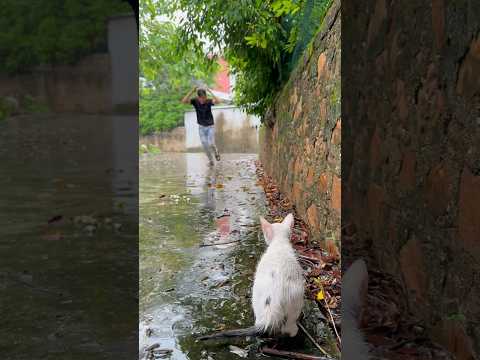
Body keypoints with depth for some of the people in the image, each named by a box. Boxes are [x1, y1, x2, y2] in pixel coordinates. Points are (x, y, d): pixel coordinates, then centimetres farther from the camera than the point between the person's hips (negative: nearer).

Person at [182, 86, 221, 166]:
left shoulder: (209, 101, -18)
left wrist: (210, 92, -40)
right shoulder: (195, 101, -14)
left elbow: (218, 101, -39)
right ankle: (211, 160, 22)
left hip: (210, 126, -2)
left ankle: (215, 151, 23)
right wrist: (192, 91, -36)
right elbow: (184, 101, -30)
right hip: (201, 127, 2)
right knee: (205, 146, -1)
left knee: (211, 144, -12)